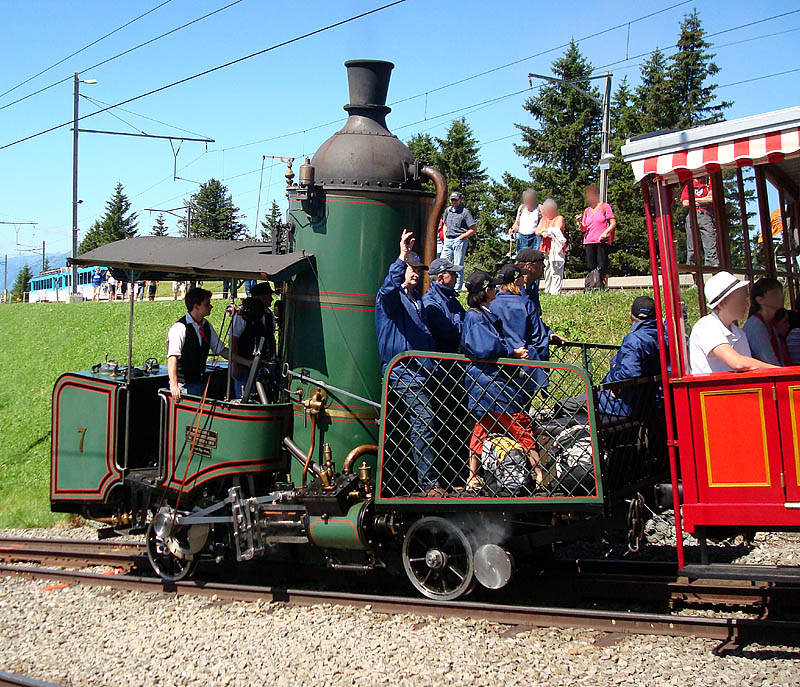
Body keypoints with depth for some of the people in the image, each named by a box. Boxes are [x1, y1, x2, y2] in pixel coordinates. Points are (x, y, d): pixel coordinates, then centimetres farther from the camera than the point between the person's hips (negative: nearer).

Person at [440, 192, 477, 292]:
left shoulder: (465, 212, -7)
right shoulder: (448, 210, 13)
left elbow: (474, 229, -8)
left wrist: (461, 237, -10)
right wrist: (445, 238, 15)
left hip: (459, 241, -6)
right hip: (448, 241, 6)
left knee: (458, 266, -3)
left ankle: (457, 290, 0)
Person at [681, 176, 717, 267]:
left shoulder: (709, 182, 14)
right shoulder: (689, 184, 20)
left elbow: (712, 199, -1)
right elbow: (685, 203, 6)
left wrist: (695, 200, 2)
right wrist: (705, 200, 3)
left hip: (706, 216, -2)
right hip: (692, 216, 2)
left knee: (710, 247, -13)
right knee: (691, 249, -1)